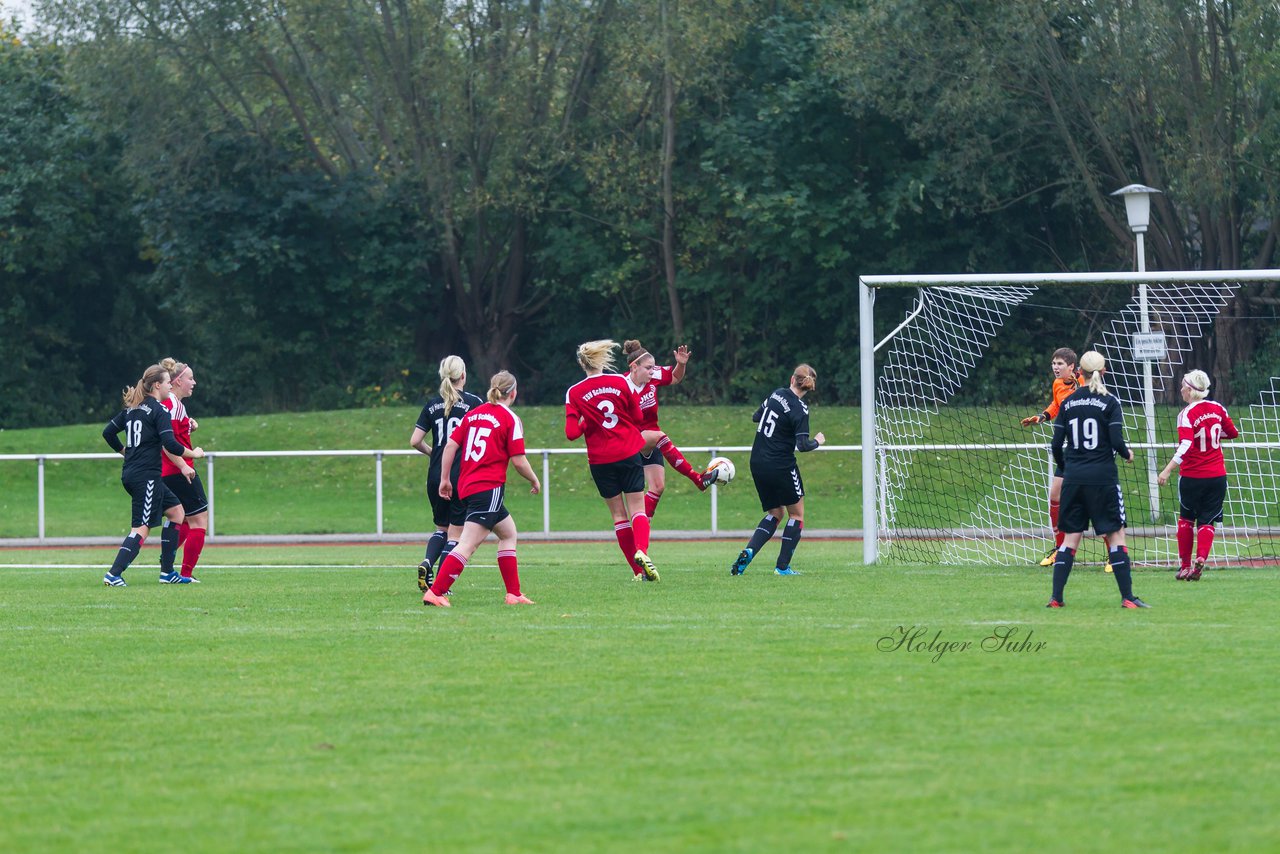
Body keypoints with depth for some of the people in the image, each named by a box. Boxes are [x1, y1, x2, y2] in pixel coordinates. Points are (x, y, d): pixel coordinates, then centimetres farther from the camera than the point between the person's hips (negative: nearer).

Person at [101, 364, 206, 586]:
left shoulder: (131, 408, 12)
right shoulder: (159, 411, -12)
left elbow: (108, 432, 15)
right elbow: (170, 444, -20)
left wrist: (125, 452, 27)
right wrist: (194, 453, -4)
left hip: (130, 474, 9)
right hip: (146, 477, -9)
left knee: (175, 510, 17)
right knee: (142, 527, -8)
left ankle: (167, 572, 15)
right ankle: (113, 574, -17)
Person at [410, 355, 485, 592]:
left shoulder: (432, 404, 6)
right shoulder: (473, 402, -5)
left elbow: (415, 441, 2)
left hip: (436, 476, 4)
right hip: (463, 475, -4)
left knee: (441, 528, 20)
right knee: (455, 533, 4)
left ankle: (427, 563, -7)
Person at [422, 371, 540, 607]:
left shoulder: (473, 414, 13)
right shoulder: (510, 419, -4)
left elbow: (450, 445, 6)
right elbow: (518, 461, -6)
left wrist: (445, 479, 12)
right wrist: (534, 481, 11)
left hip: (467, 486, 8)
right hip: (489, 488, -8)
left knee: (508, 533, 22)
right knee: (468, 544, -13)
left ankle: (514, 594, 21)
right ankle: (434, 592, -22)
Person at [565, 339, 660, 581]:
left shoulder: (574, 393, -6)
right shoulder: (620, 382, -3)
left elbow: (571, 433, -12)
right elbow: (638, 418, 6)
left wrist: (585, 422, 8)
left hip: (600, 460, 0)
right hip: (629, 453, 0)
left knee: (619, 514, 8)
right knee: (637, 508, 1)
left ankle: (638, 569, 5)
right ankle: (641, 551, -27)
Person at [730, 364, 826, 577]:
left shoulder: (777, 394, 3)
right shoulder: (800, 409, -16)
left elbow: (755, 416, 17)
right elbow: (803, 445, -20)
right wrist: (817, 441, -1)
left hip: (758, 463, 7)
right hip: (781, 466, -7)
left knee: (775, 514, 18)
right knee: (796, 513, 10)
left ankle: (748, 551, -3)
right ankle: (783, 566, 5)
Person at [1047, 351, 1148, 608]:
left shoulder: (1068, 403, 5)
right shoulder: (1109, 402, -6)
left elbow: (1056, 445, 4)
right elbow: (1117, 442, -11)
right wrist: (1127, 454, 11)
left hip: (1073, 477, 3)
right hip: (1102, 476, -3)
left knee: (1071, 537, 9)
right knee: (1116, 534, 1)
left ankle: (1056, 597, 4)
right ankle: (1127, 596, -3)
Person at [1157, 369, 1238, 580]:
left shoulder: (1186, 414, -14)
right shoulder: (1218, 408, 1)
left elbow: (1186, 446, -26)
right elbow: (1233, 432, 15)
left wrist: (1168, 470, -30)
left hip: (1192, 476, -3)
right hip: (1217, 475, 3)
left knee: (1186, 519, 14)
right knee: (1207, 522, 6)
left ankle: (1184, 565, 16)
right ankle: (1200, 559, -15)